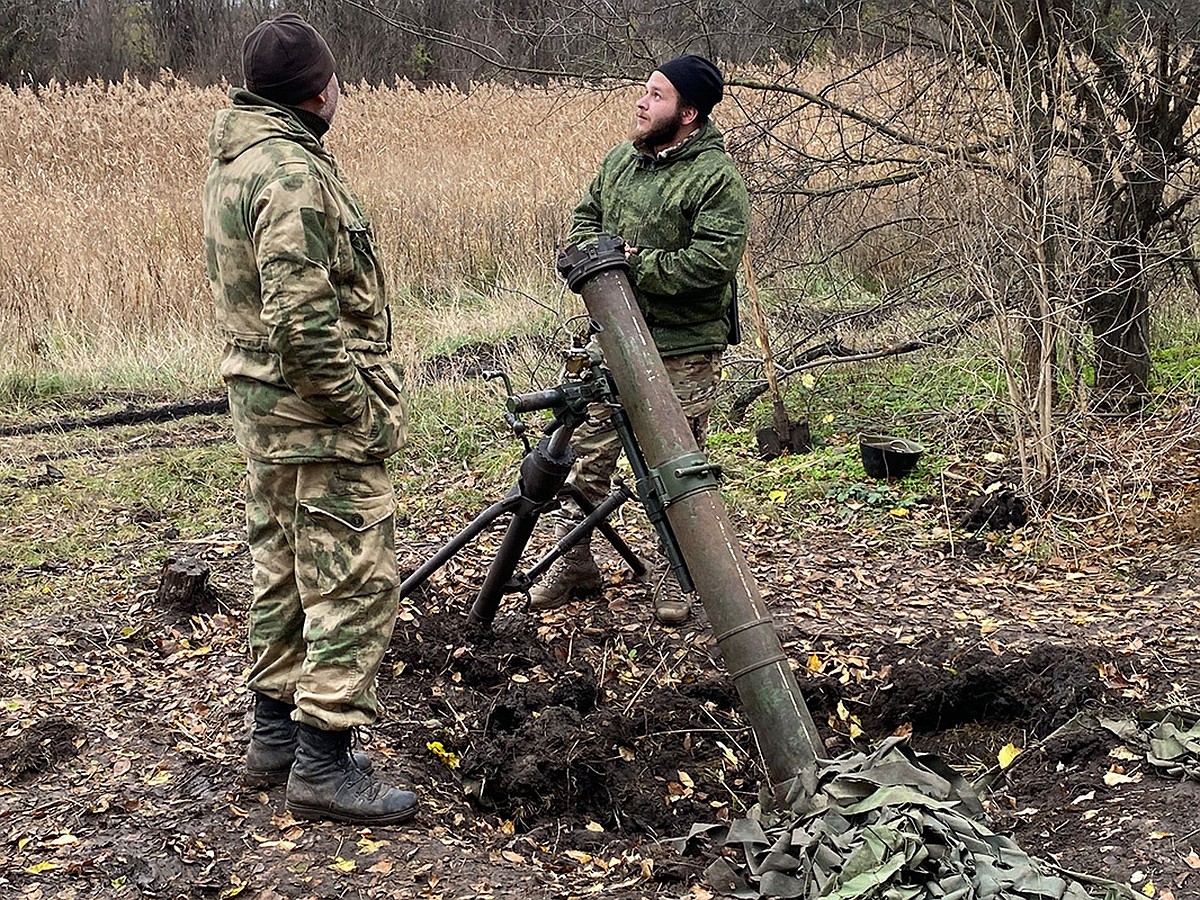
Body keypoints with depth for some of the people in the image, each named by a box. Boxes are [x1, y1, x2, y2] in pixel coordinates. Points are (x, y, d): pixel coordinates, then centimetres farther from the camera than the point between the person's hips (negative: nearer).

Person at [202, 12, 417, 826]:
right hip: (320, 418, -10)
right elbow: (303, 320, -26)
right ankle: (324, 763, 1)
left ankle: (275, 732, 28)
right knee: (357, 582, -4)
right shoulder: (291, 172, -20)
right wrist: (363, 408, -17)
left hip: (264, 405, 10)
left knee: (285, 569, 18)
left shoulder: (234, 162, 12)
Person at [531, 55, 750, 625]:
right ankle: (575, 563, 22)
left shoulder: (716, 178, -13)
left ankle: (674, 576, 19)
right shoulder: (620, 160, 10)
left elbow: (712, 262, -22)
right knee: (590, 452, 10)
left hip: (683, 348, -6)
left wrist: (637, 266, -20)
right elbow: (584, 217, 21)